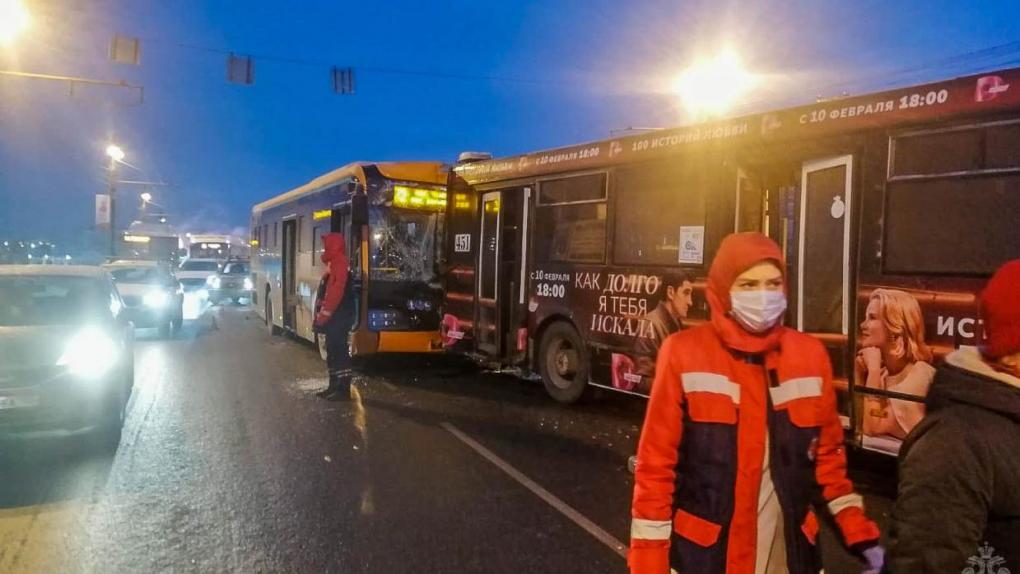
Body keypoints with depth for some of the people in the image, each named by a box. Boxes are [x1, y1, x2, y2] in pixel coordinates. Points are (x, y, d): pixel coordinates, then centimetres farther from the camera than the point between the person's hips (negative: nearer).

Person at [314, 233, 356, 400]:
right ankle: (334, 386, 22)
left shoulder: (339, 263, -15)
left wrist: (324, 314, -22)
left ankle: (344, 390, -6)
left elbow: (336, 292, -24)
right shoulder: (333, 264, 18)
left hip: (339, 316, -11)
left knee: (340, 351, -9)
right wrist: (322, 314, 20)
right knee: (332, 351, 15)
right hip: (333, 316, 11)